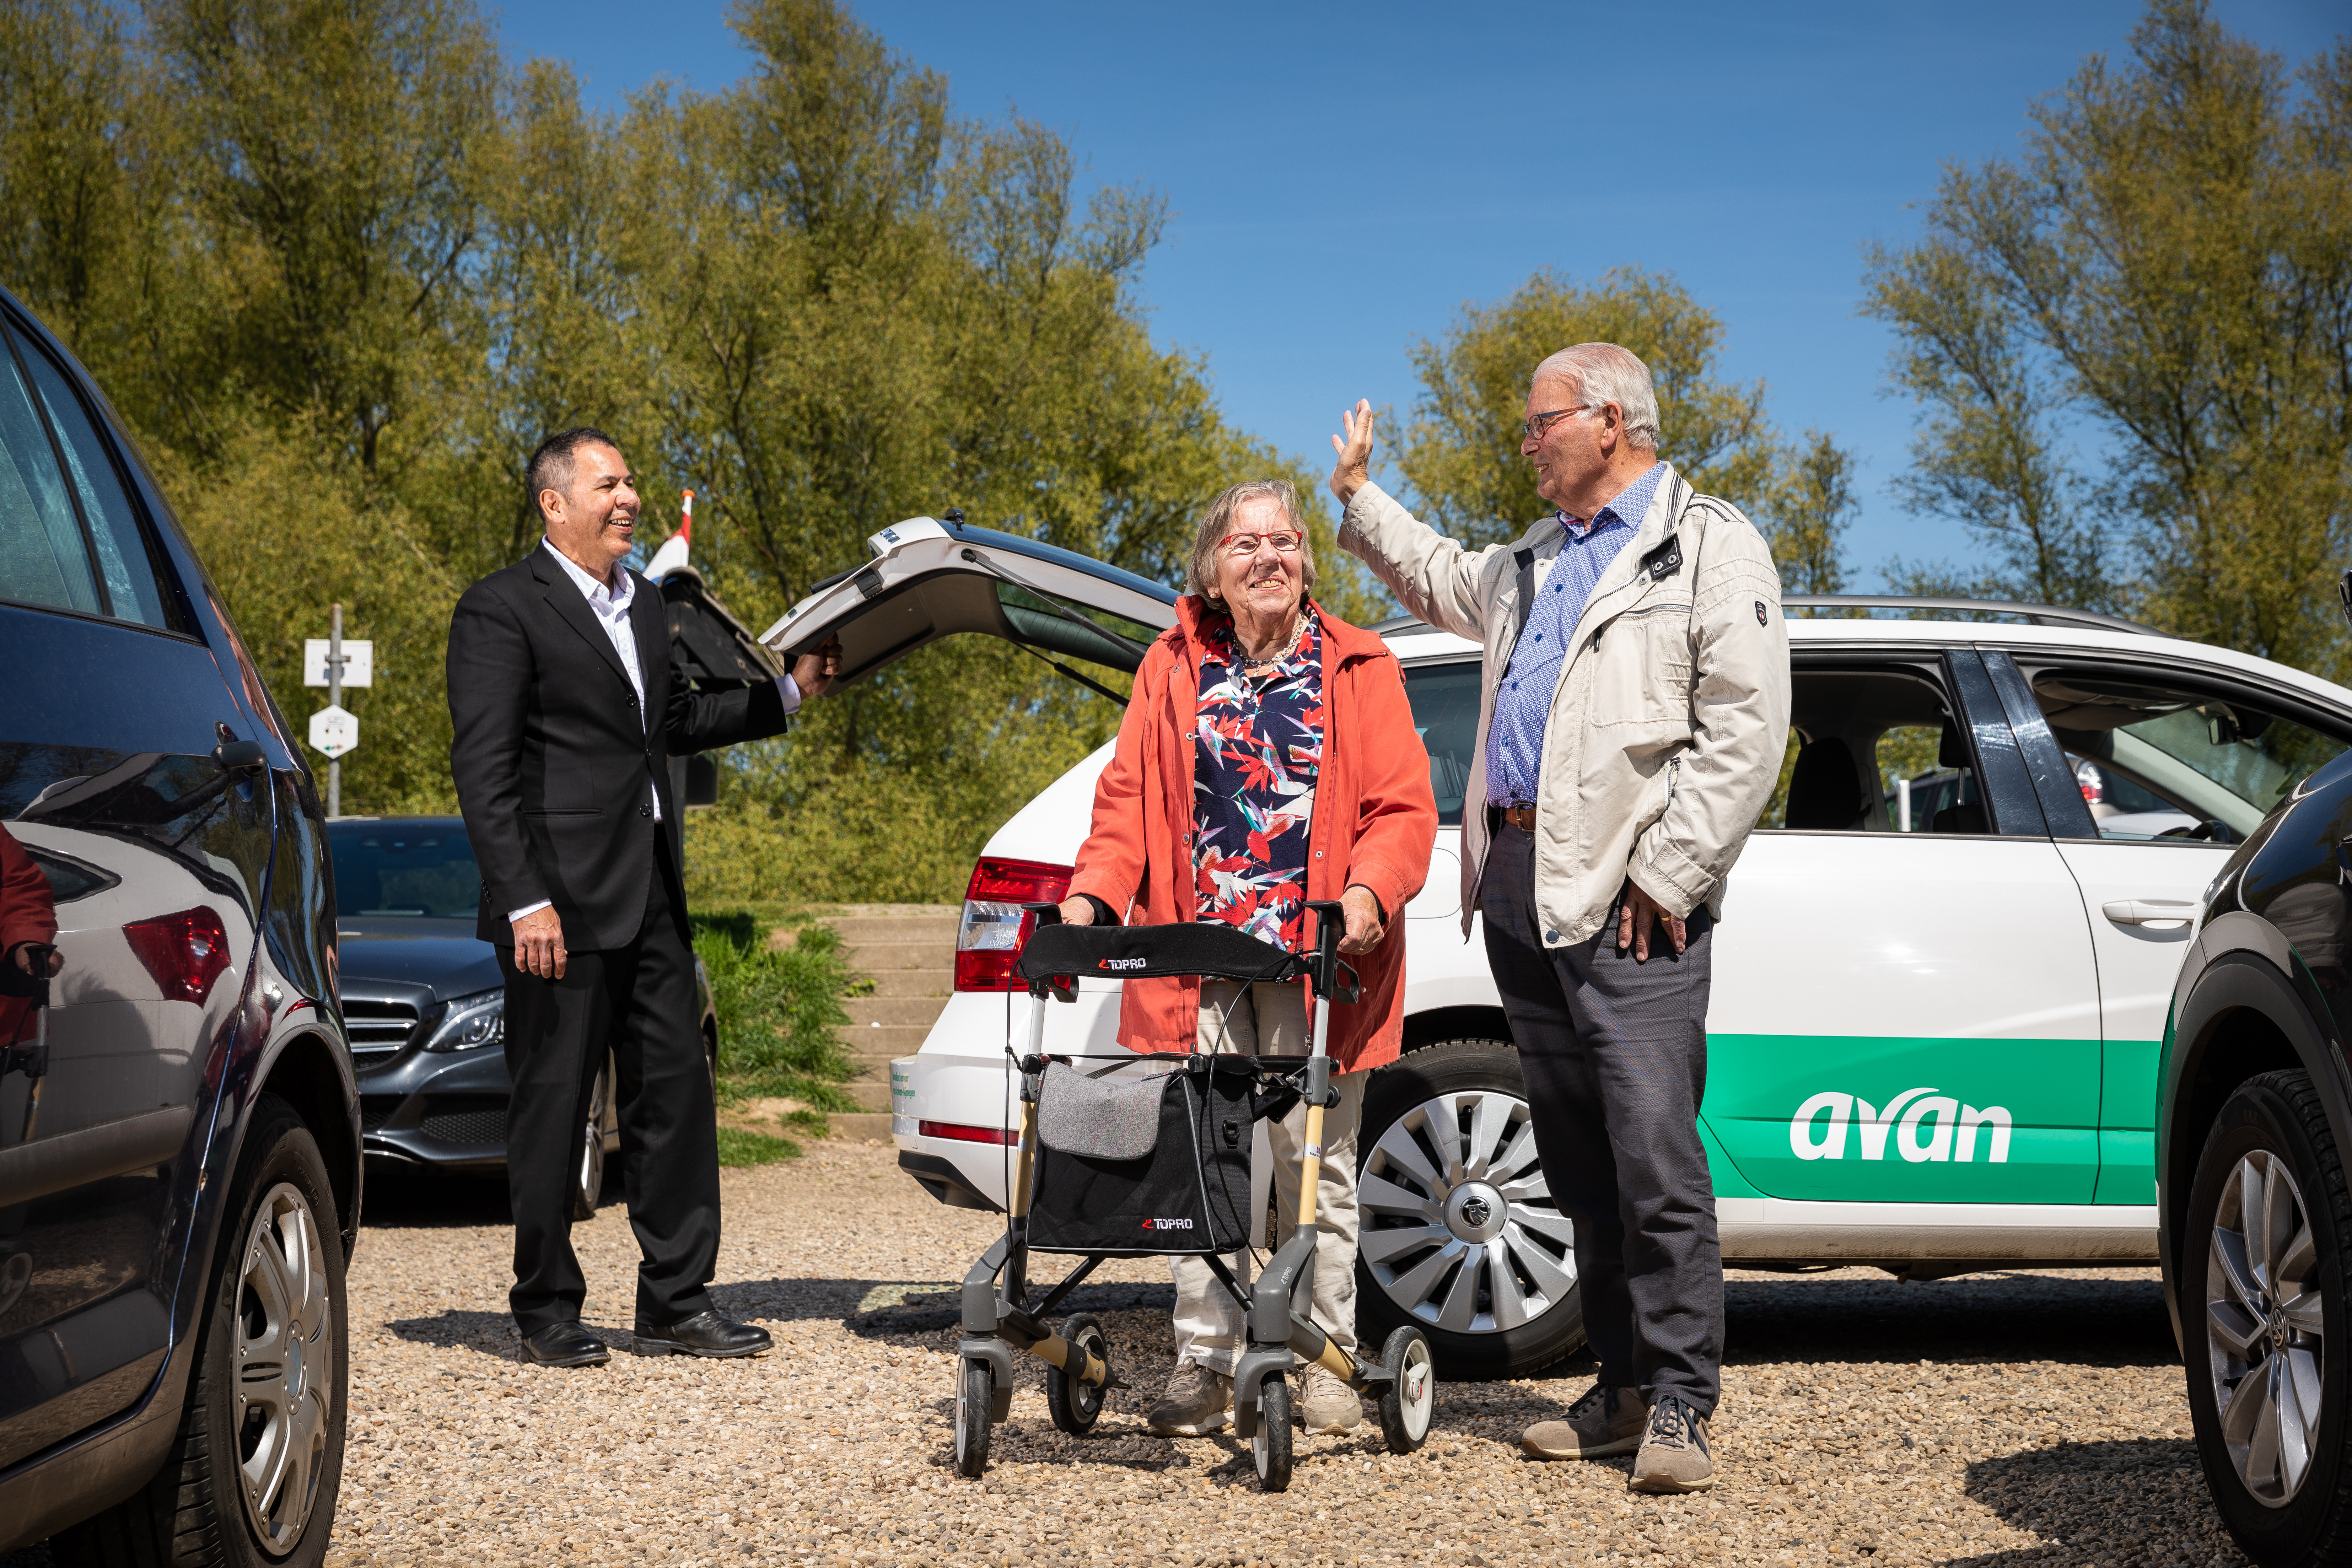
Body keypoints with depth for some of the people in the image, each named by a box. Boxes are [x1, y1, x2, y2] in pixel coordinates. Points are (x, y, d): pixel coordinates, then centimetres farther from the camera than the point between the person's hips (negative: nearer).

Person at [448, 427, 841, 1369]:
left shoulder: (644, 605, 17)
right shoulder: (502, 610, -8)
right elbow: (483, 769, -13)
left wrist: (790, 692, 22)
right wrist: (524, 900, -20)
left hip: (651, 898, 8)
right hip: (563, 902, -8)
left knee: (675, 1091, 7)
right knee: (552, 1104, 1)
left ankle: (676, 1302, 15)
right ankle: (546, 1311, 12)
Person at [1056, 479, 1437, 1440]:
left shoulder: (1357, 669, 7)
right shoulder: (1174, 668, 13)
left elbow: (1404, 808, 1)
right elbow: (1128, 798, 12)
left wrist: (1369, 892, -18)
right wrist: (1094, 892, -4)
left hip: (1316, 961, -1)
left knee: (1315, 1168, 3)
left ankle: (1325, 1361, 12)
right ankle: (1205, 1365, 4)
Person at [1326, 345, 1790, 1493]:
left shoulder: (1710, 547, -1)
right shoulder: (1535, 561, 24)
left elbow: (1745, 727, -11)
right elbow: (1443, 582, 48)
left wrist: (1667, 874, -15)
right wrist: (1362, 500, 47)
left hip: (1626, 896, -8)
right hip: (1519, 881, 8)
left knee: (1654, 1150, -12)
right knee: (1578, 1160, 8)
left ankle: (1681, 1400, -8)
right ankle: (1623, 1387, 14)